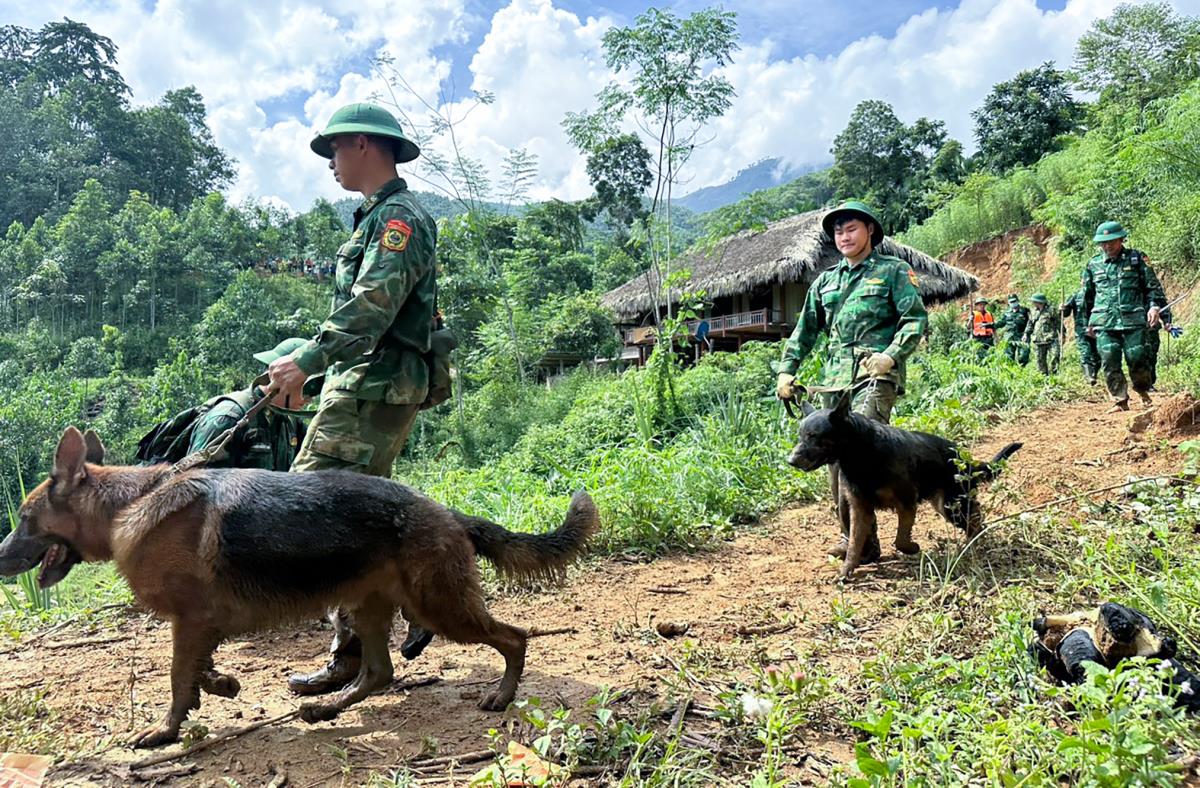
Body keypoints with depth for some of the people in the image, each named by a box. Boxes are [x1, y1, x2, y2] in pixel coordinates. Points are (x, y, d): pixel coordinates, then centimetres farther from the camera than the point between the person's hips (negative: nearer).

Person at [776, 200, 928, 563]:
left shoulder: (893, 271, 7)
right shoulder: (825, 281, 22)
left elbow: (916, 318, -1)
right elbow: (805, 331, 24)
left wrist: (891, 355, -17)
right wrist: (787, 370, 13)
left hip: (875, 375, -6)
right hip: (833, 379, 6)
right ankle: (850, 532, 14)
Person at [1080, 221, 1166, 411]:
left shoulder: (1137, 259, 6)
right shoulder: (1093, 265, 11)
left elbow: (1153, 287, 8)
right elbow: (1088, 295, 20)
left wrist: (1154, 306, -7)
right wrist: (1090, 321, 21)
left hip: (1133, 319, -2)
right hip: (1104, 323, 2)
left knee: (1137, 358, -3)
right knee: (1109, 362, -6)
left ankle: (1143, 391, 24)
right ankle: (1120, 401, 2)